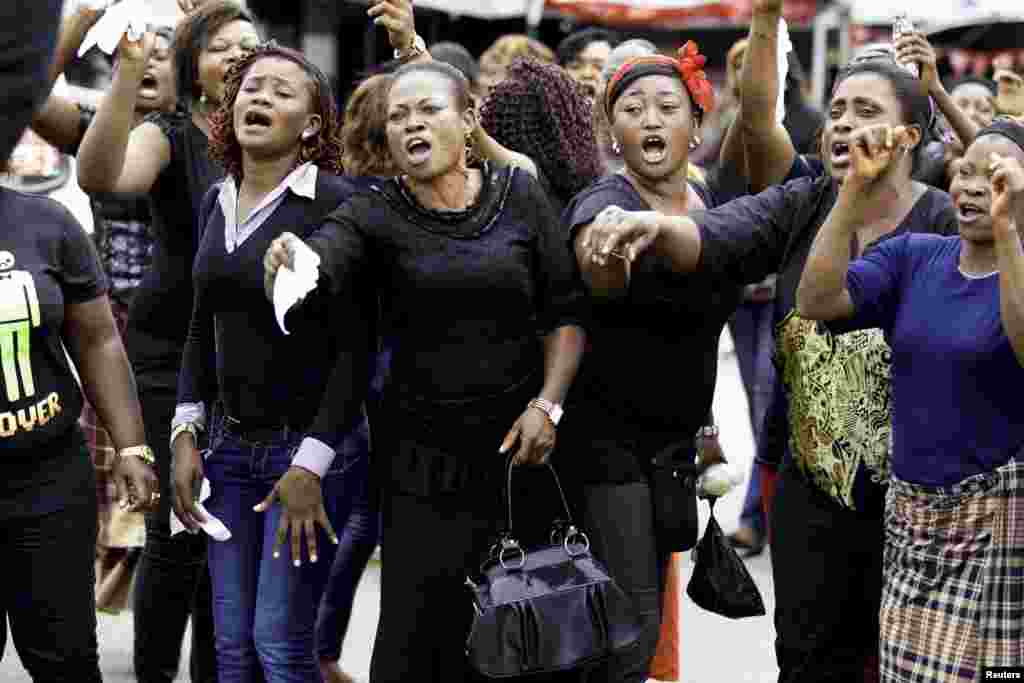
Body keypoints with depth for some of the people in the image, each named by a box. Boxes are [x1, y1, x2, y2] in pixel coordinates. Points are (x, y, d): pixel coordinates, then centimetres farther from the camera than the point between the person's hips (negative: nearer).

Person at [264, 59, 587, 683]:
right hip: (425, 454, -1)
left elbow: (566, 311, 3)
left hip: (518, 443, 1)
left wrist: (547, 404, -8)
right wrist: (288, 260, -46)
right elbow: (324, 258, -23)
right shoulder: (375, 215, -2)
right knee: (417, 631, -4)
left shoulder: (520, 194, 1)